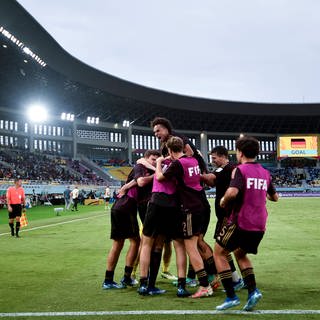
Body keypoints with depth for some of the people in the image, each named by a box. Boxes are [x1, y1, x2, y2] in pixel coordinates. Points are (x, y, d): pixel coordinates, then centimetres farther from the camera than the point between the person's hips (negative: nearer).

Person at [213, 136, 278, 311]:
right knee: (240, 254, 26)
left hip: (241, 222, -7)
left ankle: (231, 296, 2)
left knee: (219, 253, 9)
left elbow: (232, 192, -27)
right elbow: (274, 197, 21)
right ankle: (253, 290, 8)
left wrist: (223, 201, -8)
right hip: (259, 225, 7)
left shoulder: (240, 170, -10)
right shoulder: (265, 173, 10)